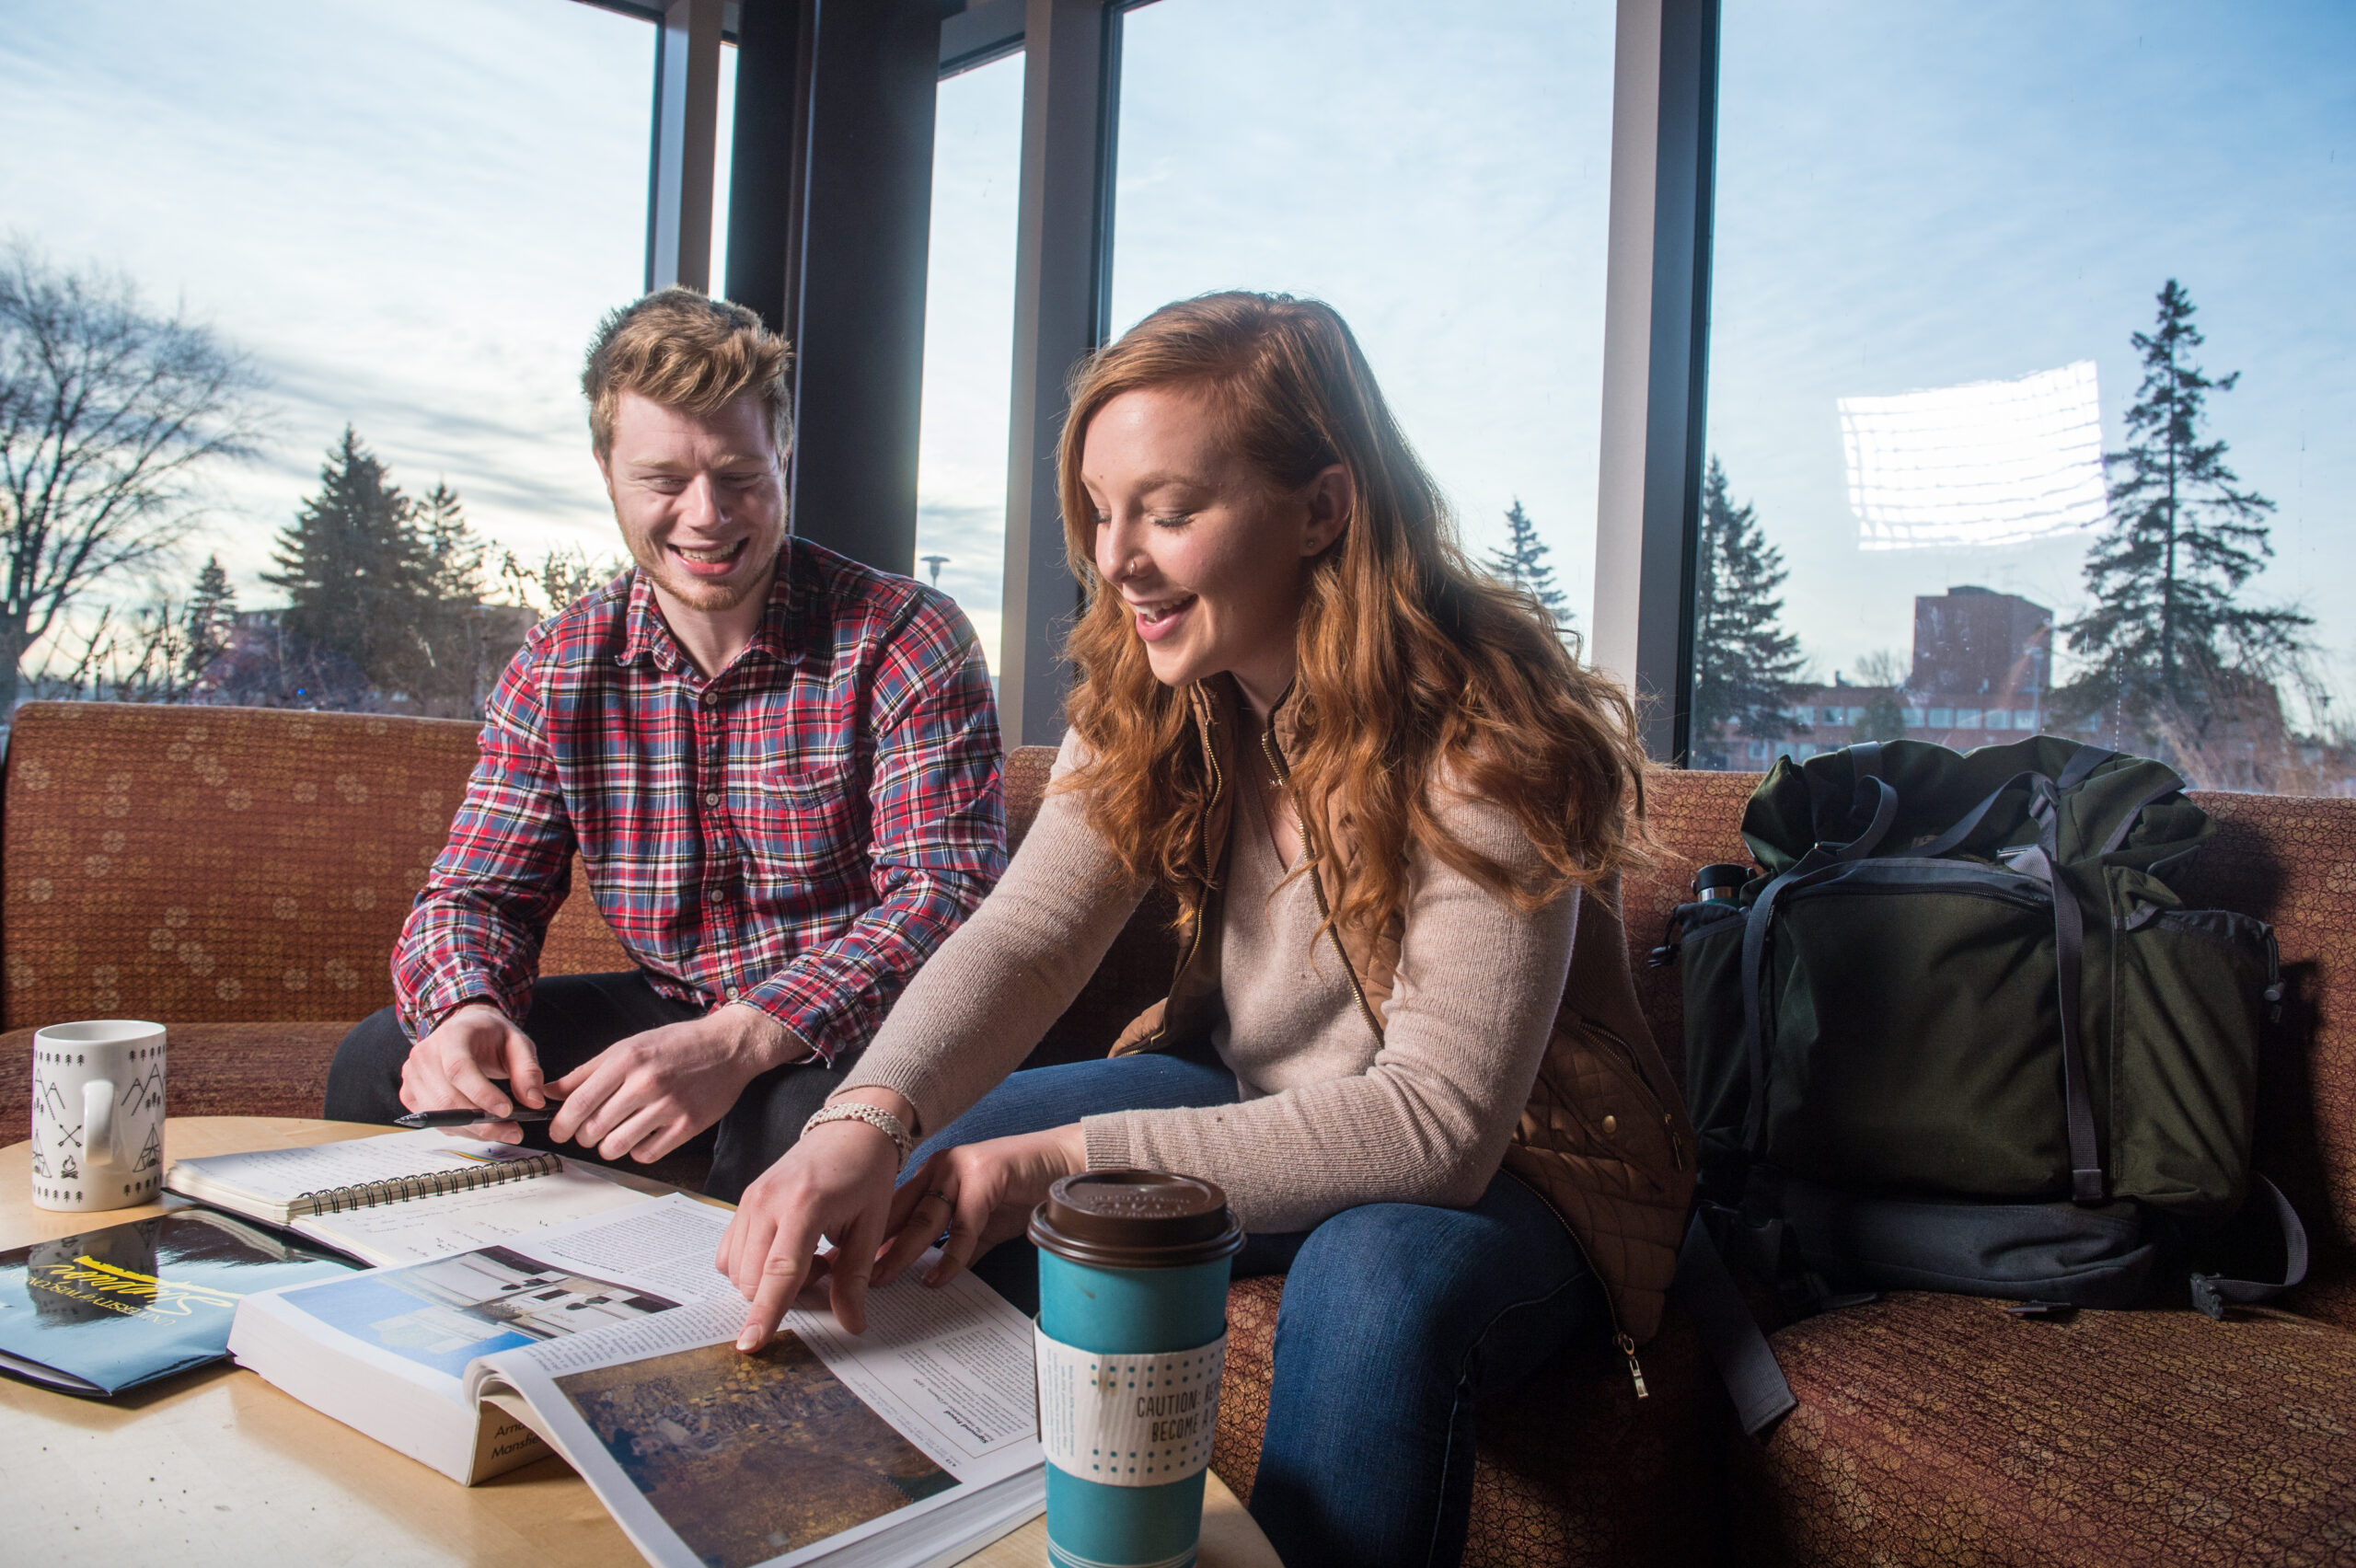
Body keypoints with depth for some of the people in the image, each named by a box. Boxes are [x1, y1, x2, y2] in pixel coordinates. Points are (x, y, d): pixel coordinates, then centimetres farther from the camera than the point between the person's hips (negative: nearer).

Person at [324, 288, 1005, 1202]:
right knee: (378, 1067, -7)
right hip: (667, 1013, 5)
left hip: (856, 1030, -4)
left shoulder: (906, 640, -15)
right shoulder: (556, 672, 1)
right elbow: (476, 893, 3)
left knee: (800, 1115, -37)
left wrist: (739, 1042, -39)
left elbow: (949, 891, -24)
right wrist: (464, 1012, -24)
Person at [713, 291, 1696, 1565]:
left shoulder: (1484, 733, -26)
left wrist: (1068, 1158, -33)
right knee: (938, 1171, -7)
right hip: (1255, 1104, 6)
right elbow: (1026, 933, -16)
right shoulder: (1152, 704, -6)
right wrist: (865, 1120, -36)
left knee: (1375, 1280, -37)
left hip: (1511, 1165, -5)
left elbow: (1439, 1121, -30)